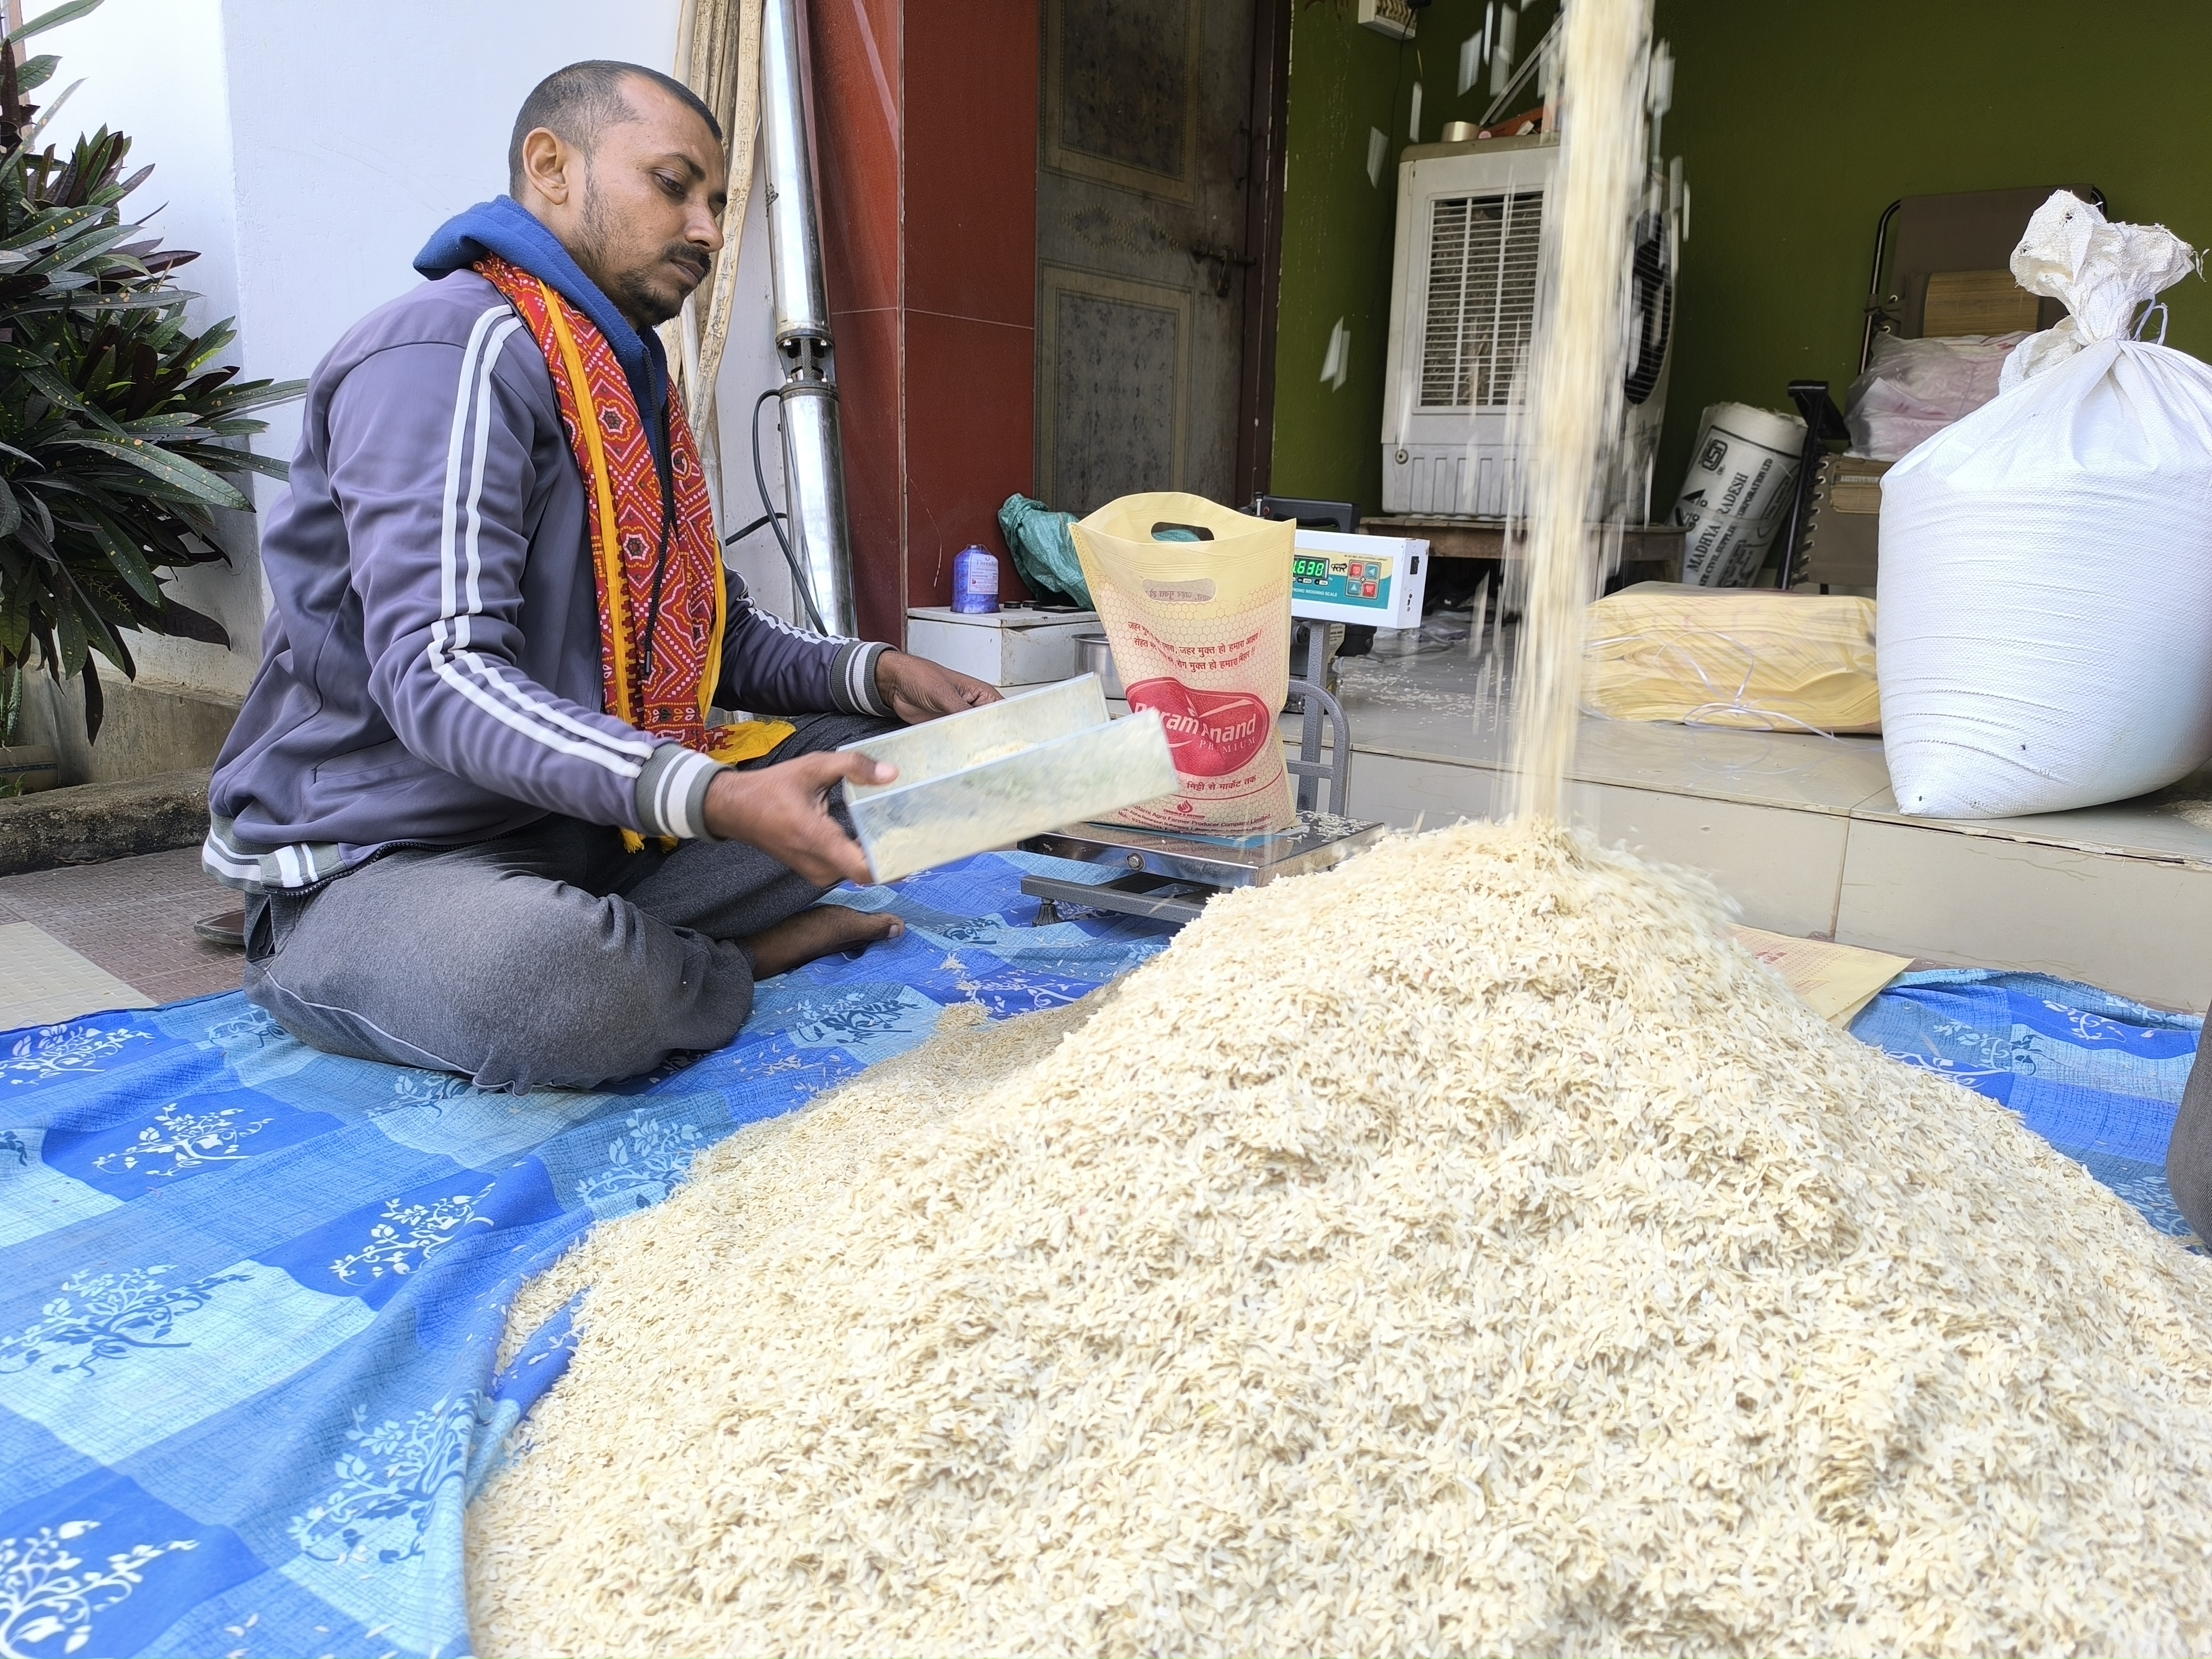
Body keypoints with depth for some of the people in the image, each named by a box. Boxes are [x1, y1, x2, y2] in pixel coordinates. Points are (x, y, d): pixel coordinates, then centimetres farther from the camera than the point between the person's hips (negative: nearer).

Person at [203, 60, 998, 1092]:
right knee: (565, 982, -39)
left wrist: (874, 675, -4)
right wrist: (711, 800, -38)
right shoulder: (455, 349, -15)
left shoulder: (630, 387, 15)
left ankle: (612, 942, -8)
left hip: (593, 828, 8)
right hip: (376, 858, -8)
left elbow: (717, 636, 14)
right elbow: (439, 673, -27)